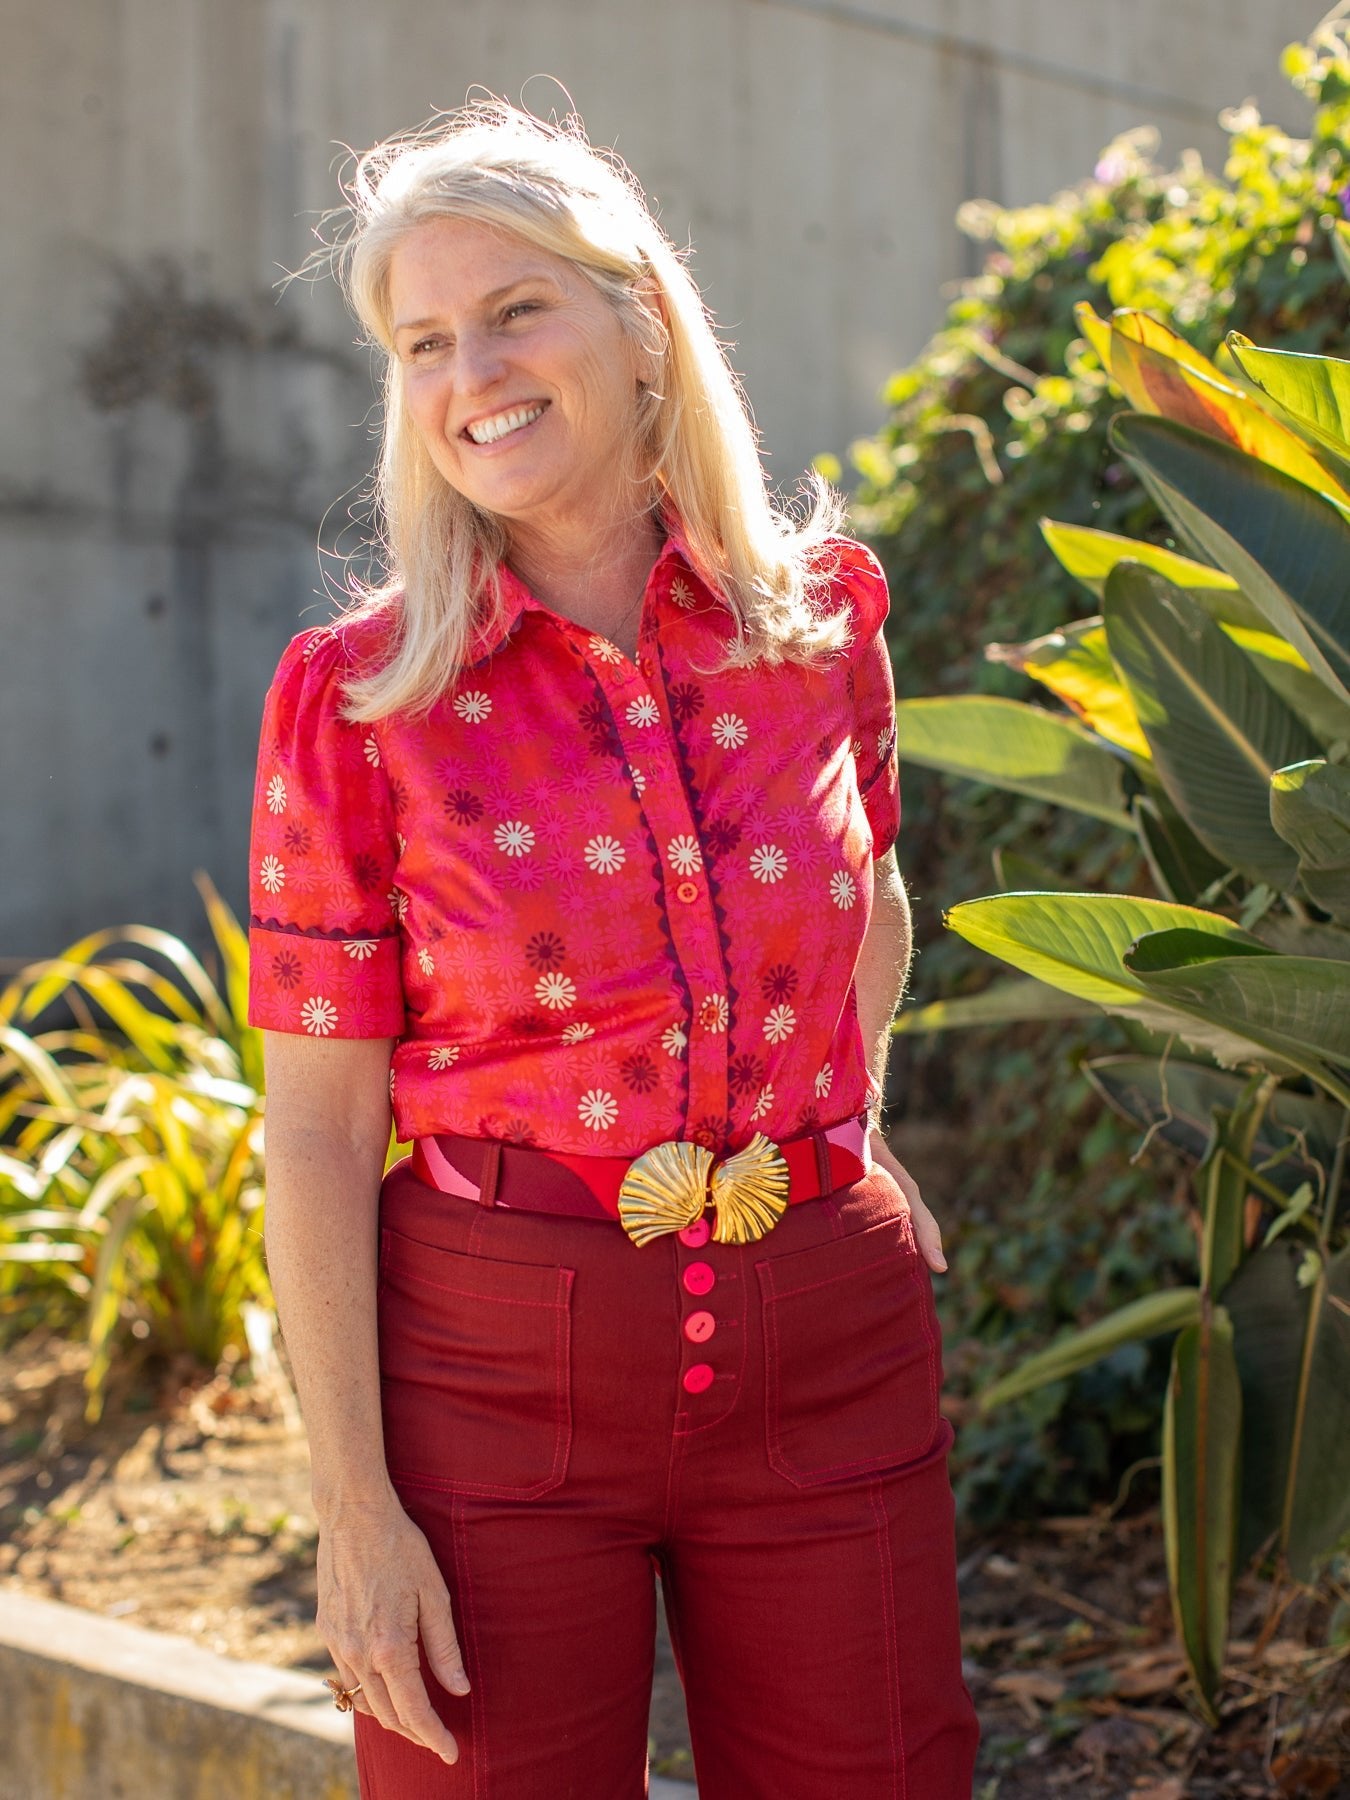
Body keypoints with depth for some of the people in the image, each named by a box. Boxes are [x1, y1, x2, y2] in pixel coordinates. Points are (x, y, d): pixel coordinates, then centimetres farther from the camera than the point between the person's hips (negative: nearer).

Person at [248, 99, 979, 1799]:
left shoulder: (819, 610, 0)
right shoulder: (358, 693, -7)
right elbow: (317, 1127, -6)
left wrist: (842, 1141, 9)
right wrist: (356, 1508, -9)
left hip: (827, 1344, 3)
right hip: (492, 1359, -2)